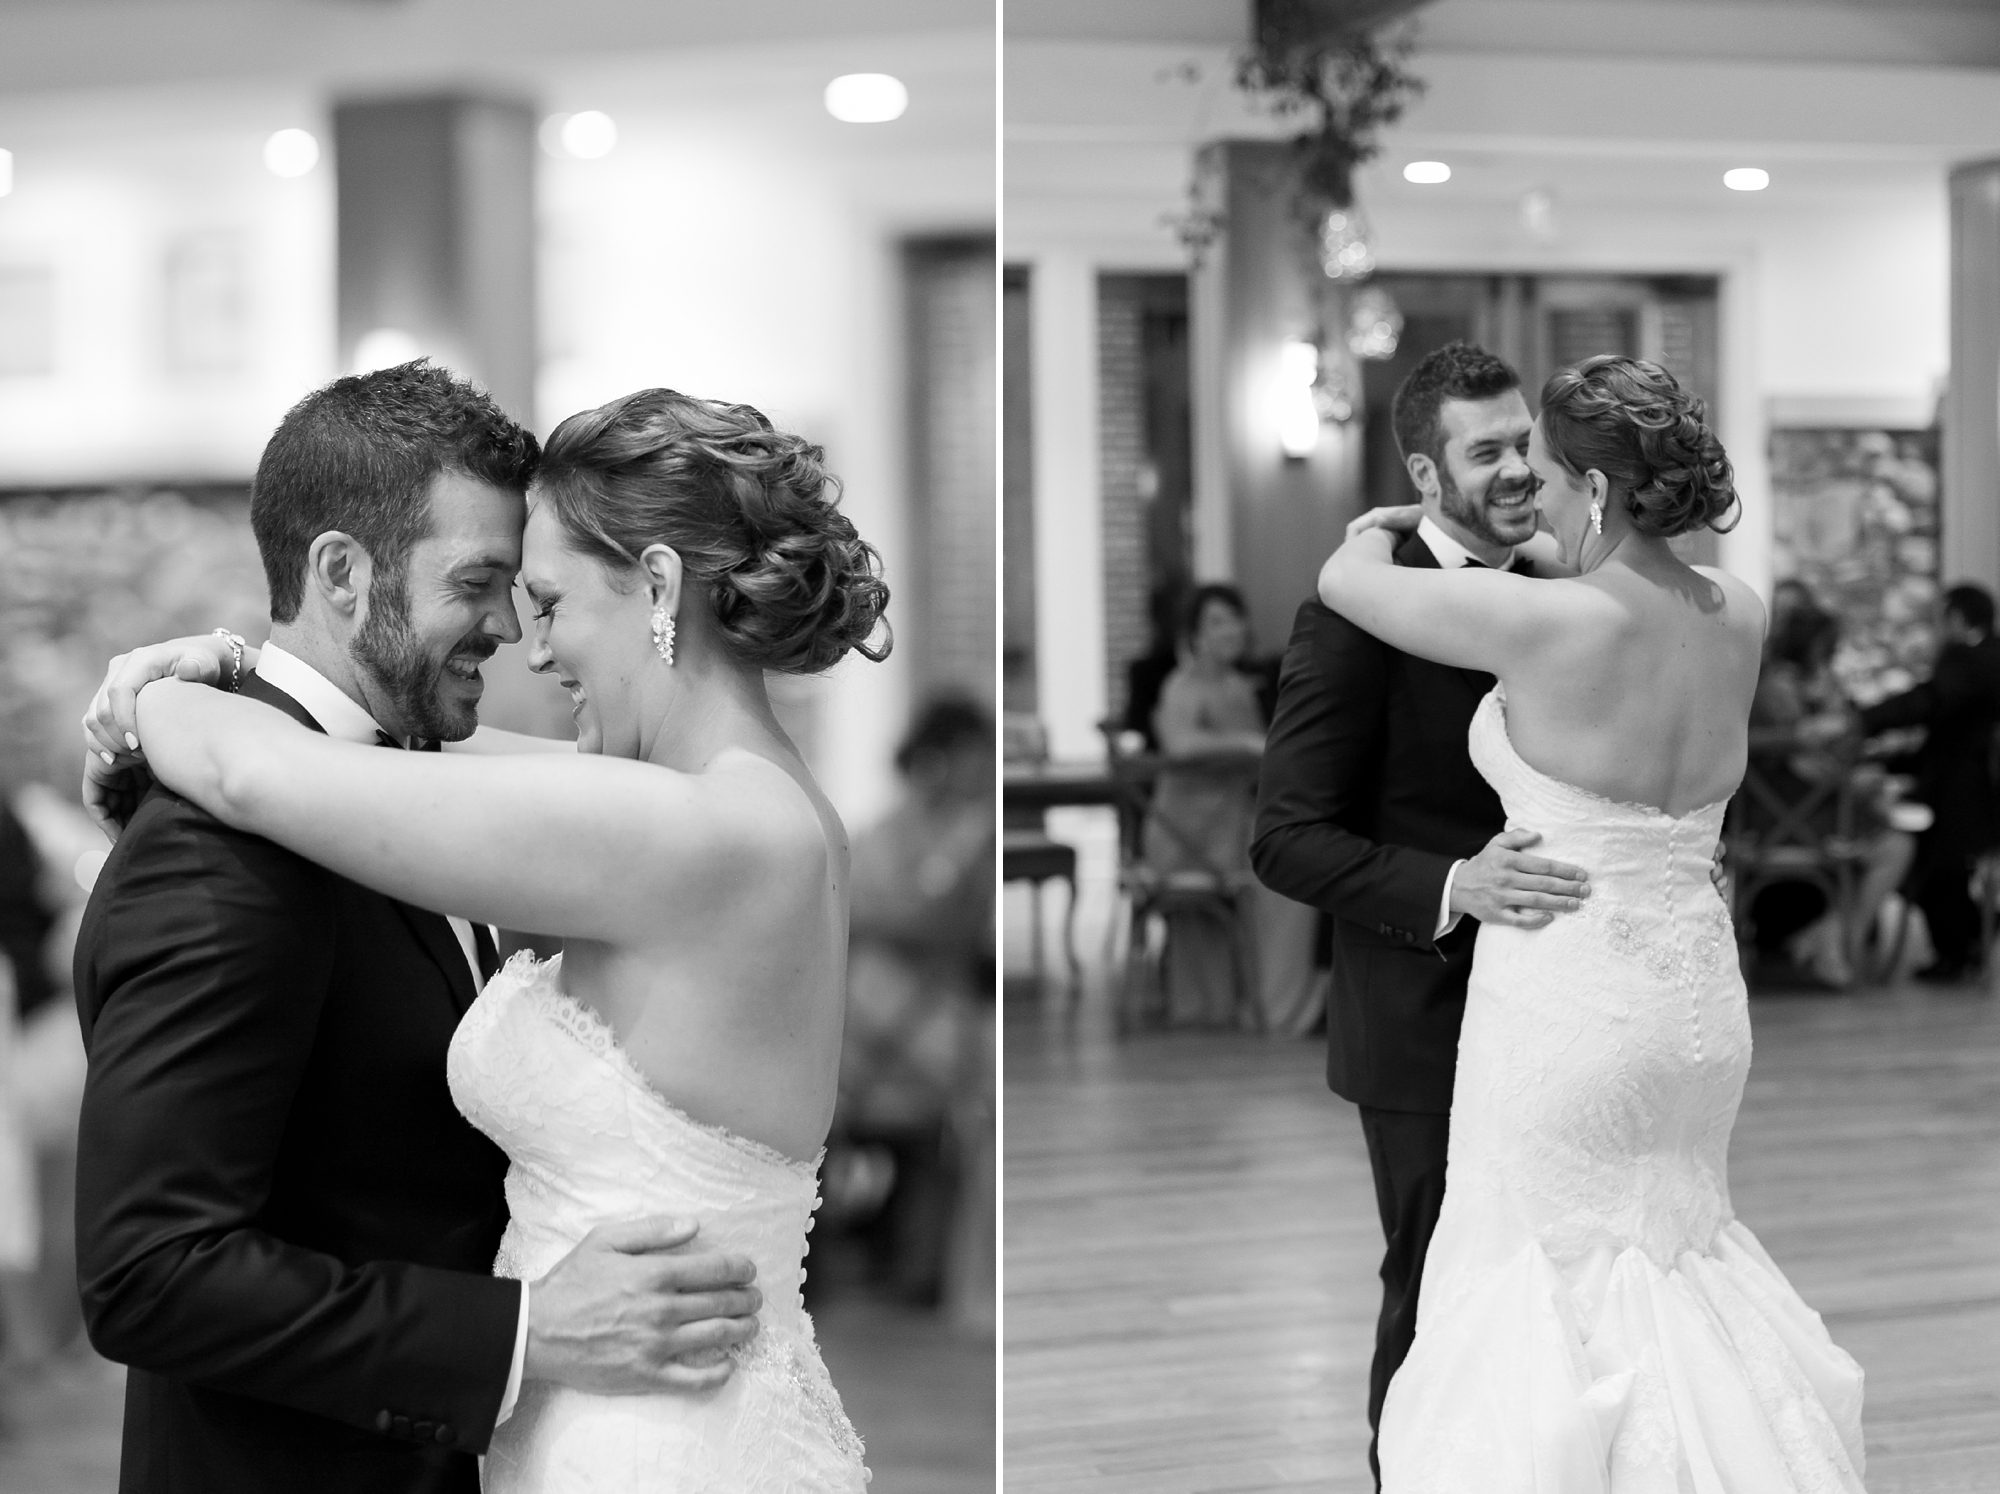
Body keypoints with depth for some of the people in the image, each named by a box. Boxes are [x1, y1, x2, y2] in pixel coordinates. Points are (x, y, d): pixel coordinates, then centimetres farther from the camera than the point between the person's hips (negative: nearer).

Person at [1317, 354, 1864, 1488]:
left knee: (1550, 1265, 10)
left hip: (1564, 1000, -6)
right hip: (1699, 987, 6)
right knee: (1673, 1243, 23)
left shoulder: (1548, 622, -20)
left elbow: (1348, 581, -9)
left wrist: (1385, 523, 15)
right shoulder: (1743, 617, -1)